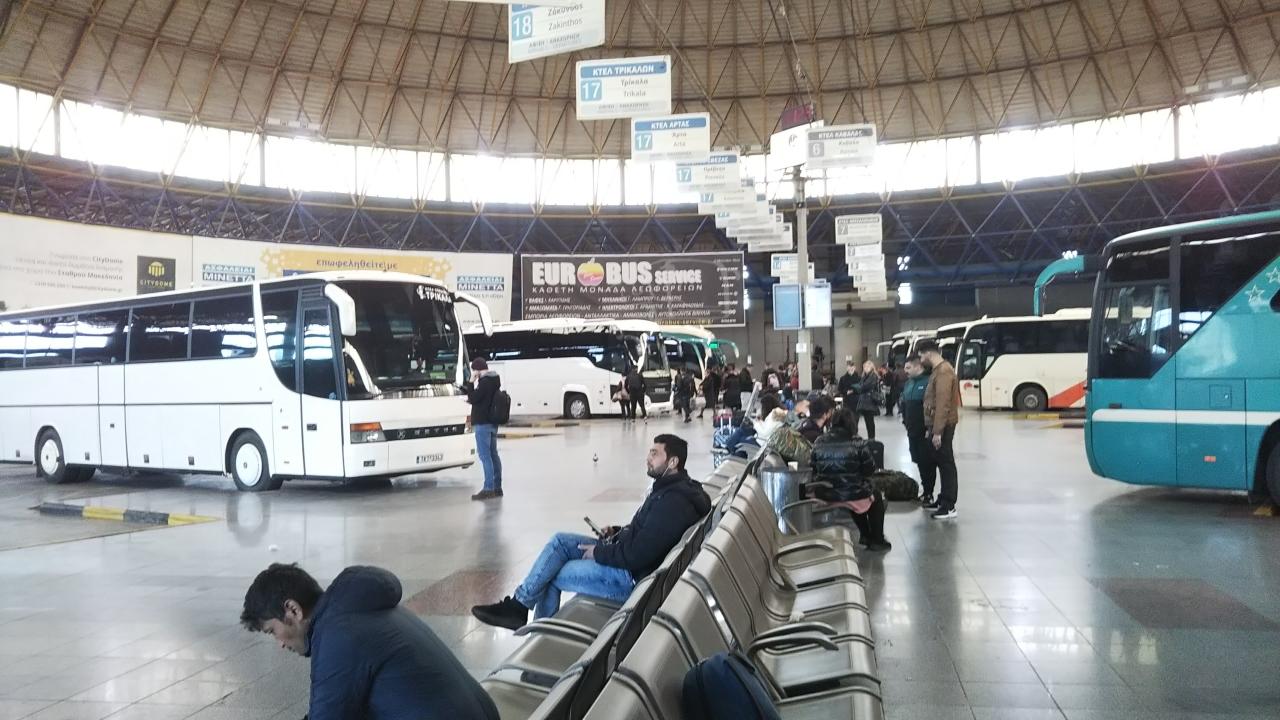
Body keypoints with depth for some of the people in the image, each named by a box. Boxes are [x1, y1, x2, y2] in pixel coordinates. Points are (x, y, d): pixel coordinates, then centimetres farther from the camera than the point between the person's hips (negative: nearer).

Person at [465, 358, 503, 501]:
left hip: (483, 423, -10)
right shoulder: (494, 380, 15)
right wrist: (471, 399, 15)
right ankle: (497, 487, 17)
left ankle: (489, 488, -11)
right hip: (492, 422, 10)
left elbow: (474, 398, -15)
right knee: (493, 454, 12)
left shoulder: (485, 382, -16)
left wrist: (471, 382, -8)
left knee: (485, 455, -9)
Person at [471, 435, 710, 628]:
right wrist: (617, 532, 6)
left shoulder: (673, 501, -25)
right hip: (625, 554, 10)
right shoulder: (668, 488, 8)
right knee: (560, 540, 4)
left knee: (552, 573, -6)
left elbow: (638, 555, -28)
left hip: (632, 575, -10)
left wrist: (600, 552, -13)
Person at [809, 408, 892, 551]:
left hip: (824, 496, 4)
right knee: (876, 496, 29)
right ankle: (877, 541, 33)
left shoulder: (819, 442, -2)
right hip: (851, 496, -4)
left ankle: (865, 535, 46)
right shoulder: (858, 442, -12)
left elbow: (812, 468, 6)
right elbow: (870, 470, -5)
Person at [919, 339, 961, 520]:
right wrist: (933, 428, 19)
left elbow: (943, 404, -23)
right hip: (937, 425, 10)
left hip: (943, 426, -10)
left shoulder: (943, 372, -17)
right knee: (941, 462, 15)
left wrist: (937, 431, -24)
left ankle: (949, 506, -3)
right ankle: (943, 500, 23)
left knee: (946, 463, -6)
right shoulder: (938, 370, 15)